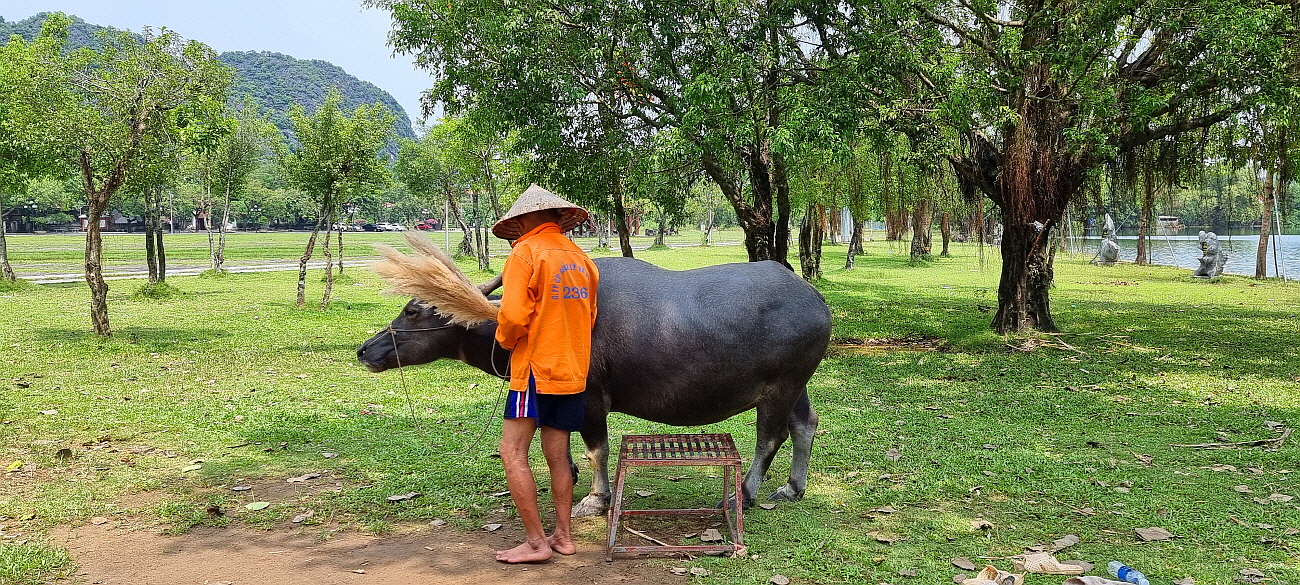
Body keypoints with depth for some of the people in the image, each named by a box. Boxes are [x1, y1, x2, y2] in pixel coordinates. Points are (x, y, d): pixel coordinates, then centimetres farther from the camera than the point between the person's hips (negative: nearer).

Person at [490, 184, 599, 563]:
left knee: (513, 453, -1)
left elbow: (514, 315, -18)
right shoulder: (580, 258, 11)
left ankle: (536, 543, 0)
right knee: (558, 456, 14)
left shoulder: (526, 252, -11)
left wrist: (505, 339, 2)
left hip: (536, 367, -7)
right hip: (573, 371, 8)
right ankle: (563, 537, 19)